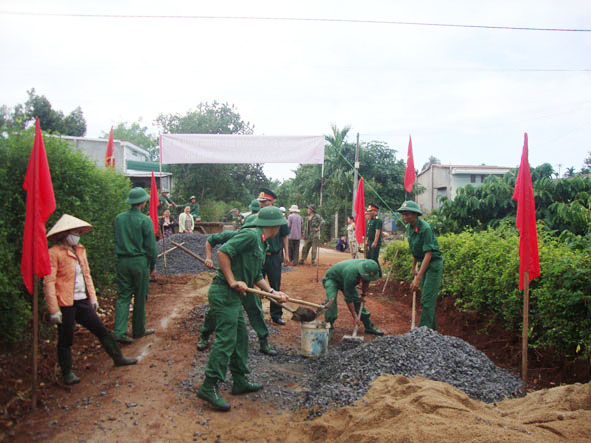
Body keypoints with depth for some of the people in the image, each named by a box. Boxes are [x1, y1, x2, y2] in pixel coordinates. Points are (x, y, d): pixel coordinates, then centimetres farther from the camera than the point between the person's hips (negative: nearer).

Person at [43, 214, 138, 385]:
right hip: (65, 304, -7)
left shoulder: (80, 250, 12)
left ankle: (118, 358, 24)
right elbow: (49, 282, -14)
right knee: (66, 340, 6)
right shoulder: (54, 253, -12)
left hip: (82, 301, 7)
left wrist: (93, 297, 15)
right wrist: (54, 310, -16)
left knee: (101, 330, 12)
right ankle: (67, 373, 22)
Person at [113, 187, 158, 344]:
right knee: (140, 297, 9)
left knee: (123, 296, 8)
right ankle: (138, 330, 22)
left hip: (122, 261, 4)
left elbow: (116, 241, 9)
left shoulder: (119, 218, 3)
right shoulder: (145, 220, -11)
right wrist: (152, 266, 2)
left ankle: (119, 332, -1)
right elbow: (151, 246, -8)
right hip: (139, 261, -4)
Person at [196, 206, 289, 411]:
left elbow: (257, 277, 22)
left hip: (233, 296, 11)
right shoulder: (250, 235, -13)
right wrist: (233, 281, -21)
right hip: (224, 293, -11)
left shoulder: (260, 245, 19)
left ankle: (240, 382, 26)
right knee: (226, 340, -10)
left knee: (241, 337, 16)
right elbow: (223, 252, -22)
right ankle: (209, 387, -5)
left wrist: (273, 292, 11)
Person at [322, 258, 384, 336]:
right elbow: (349, 299, -34)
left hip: (343, 280, 7)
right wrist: (354, 317, -28)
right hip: (331, 279, -7)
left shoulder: (368, 265, -23)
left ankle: (369, 327, 14)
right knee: (332, 300, -30)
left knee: (358, 301, 3)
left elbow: (366, 282, 3)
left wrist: (363, 296, 10)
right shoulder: (351, 275, -43)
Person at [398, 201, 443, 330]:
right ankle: (433, 330, 27)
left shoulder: (425, 228, -24)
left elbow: (428, 254, -27)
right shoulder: (409, 228, 3)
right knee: (428, 299, 15)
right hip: (423, 263, 9)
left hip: (434, 264, -9)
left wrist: (418, 278, -31)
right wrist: (413, 267, 24)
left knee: (427, 300, -10)